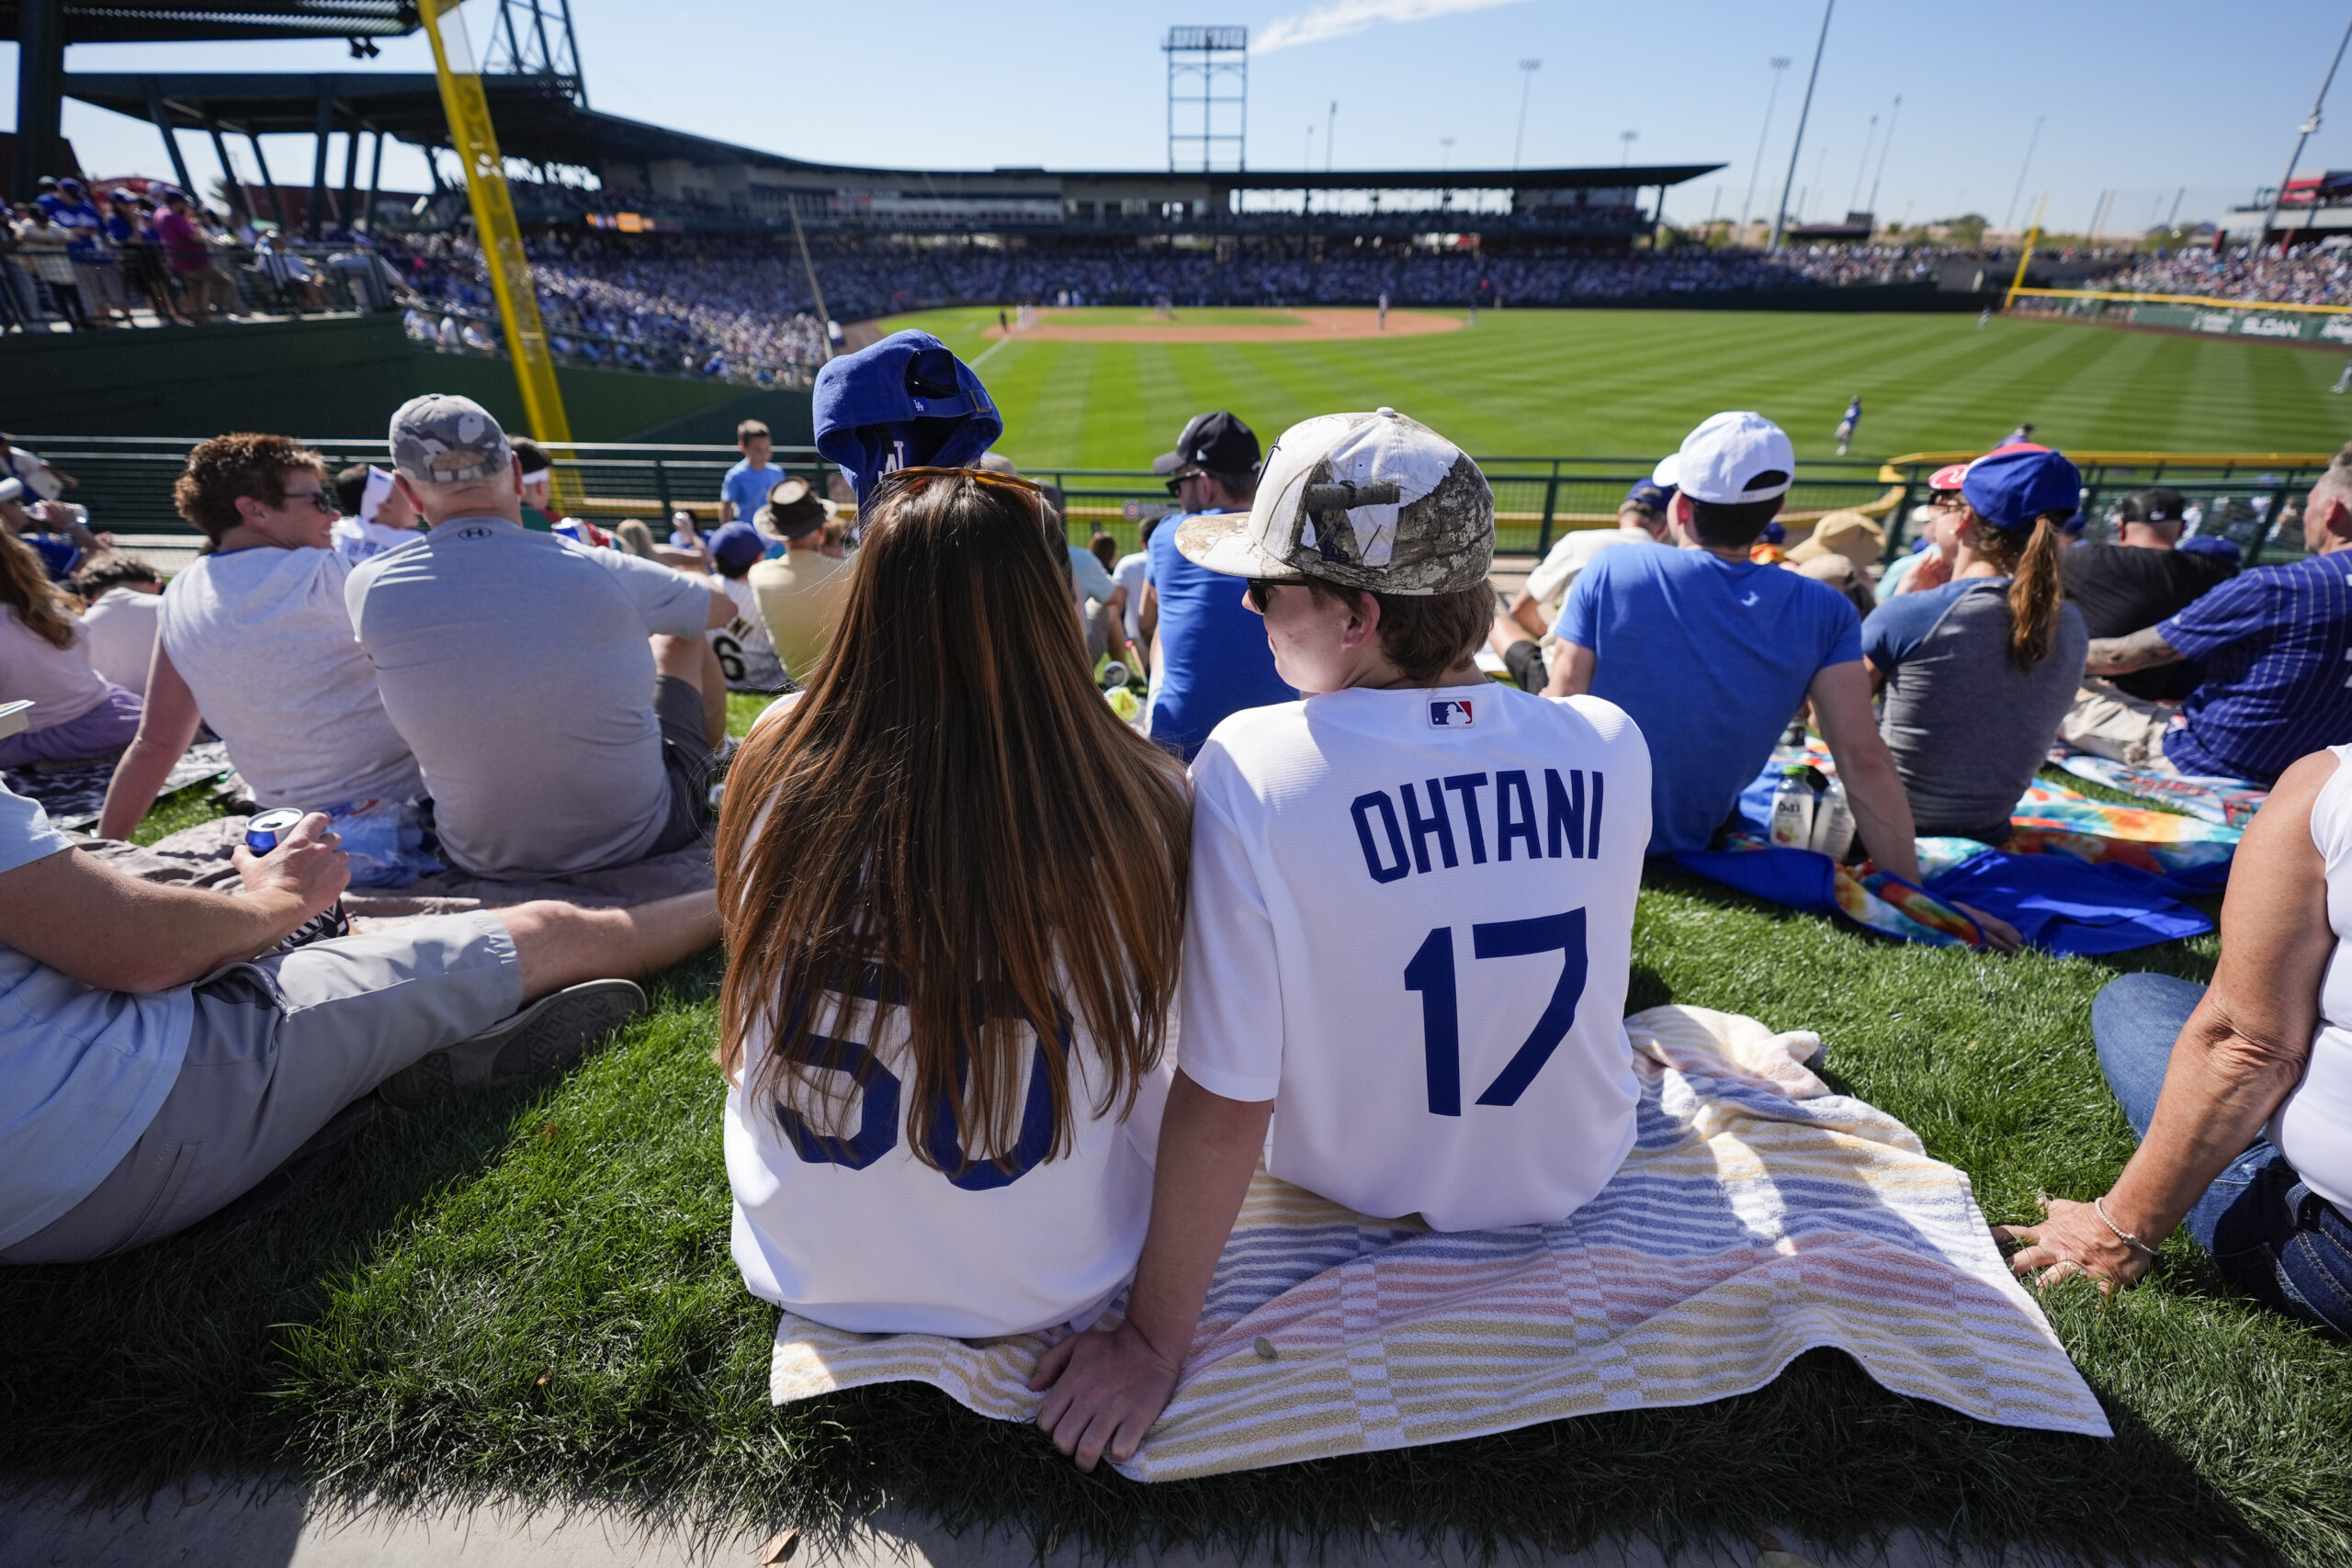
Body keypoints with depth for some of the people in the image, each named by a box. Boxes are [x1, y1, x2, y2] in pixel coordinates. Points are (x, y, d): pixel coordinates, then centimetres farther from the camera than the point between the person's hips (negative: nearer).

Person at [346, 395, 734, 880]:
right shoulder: (599, 571, -18)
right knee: (677, 639, 20)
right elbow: (723, 606, 3)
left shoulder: (368, 590, -11)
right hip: (639, 838, -2)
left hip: (483, 860, 3)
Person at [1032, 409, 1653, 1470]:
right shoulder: (1611, 745, -19)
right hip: (1577, 1173, 3)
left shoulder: (1250, 768, -32)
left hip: (1360, 1189, -2)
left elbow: (1221, 1109, -28)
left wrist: (1153, 1344, -14)